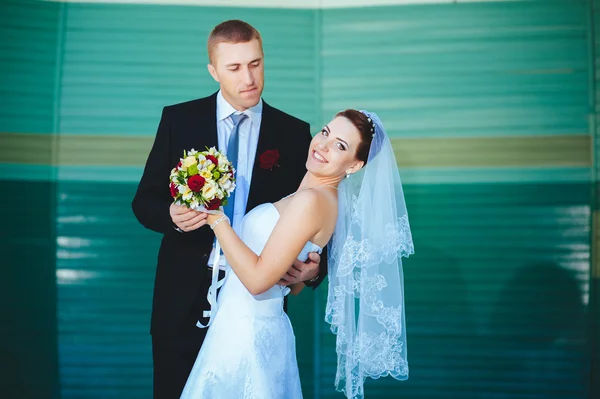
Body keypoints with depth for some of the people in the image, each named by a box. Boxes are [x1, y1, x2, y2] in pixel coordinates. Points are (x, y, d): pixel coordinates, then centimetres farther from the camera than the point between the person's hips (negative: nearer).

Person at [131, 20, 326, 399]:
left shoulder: (294, 133, 0)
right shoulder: (179, 119, 0)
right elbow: (145, 201, 3)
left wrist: (315, 267, -17)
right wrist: (172, 215, -20)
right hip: (185, 296, 0)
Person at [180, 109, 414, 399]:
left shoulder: (310, 200, -20)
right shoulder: (321, 197, 8)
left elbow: (257, 279, -23)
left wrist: (216, 218, -18)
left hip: (246, 331, -9)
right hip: (252, 327, 9)